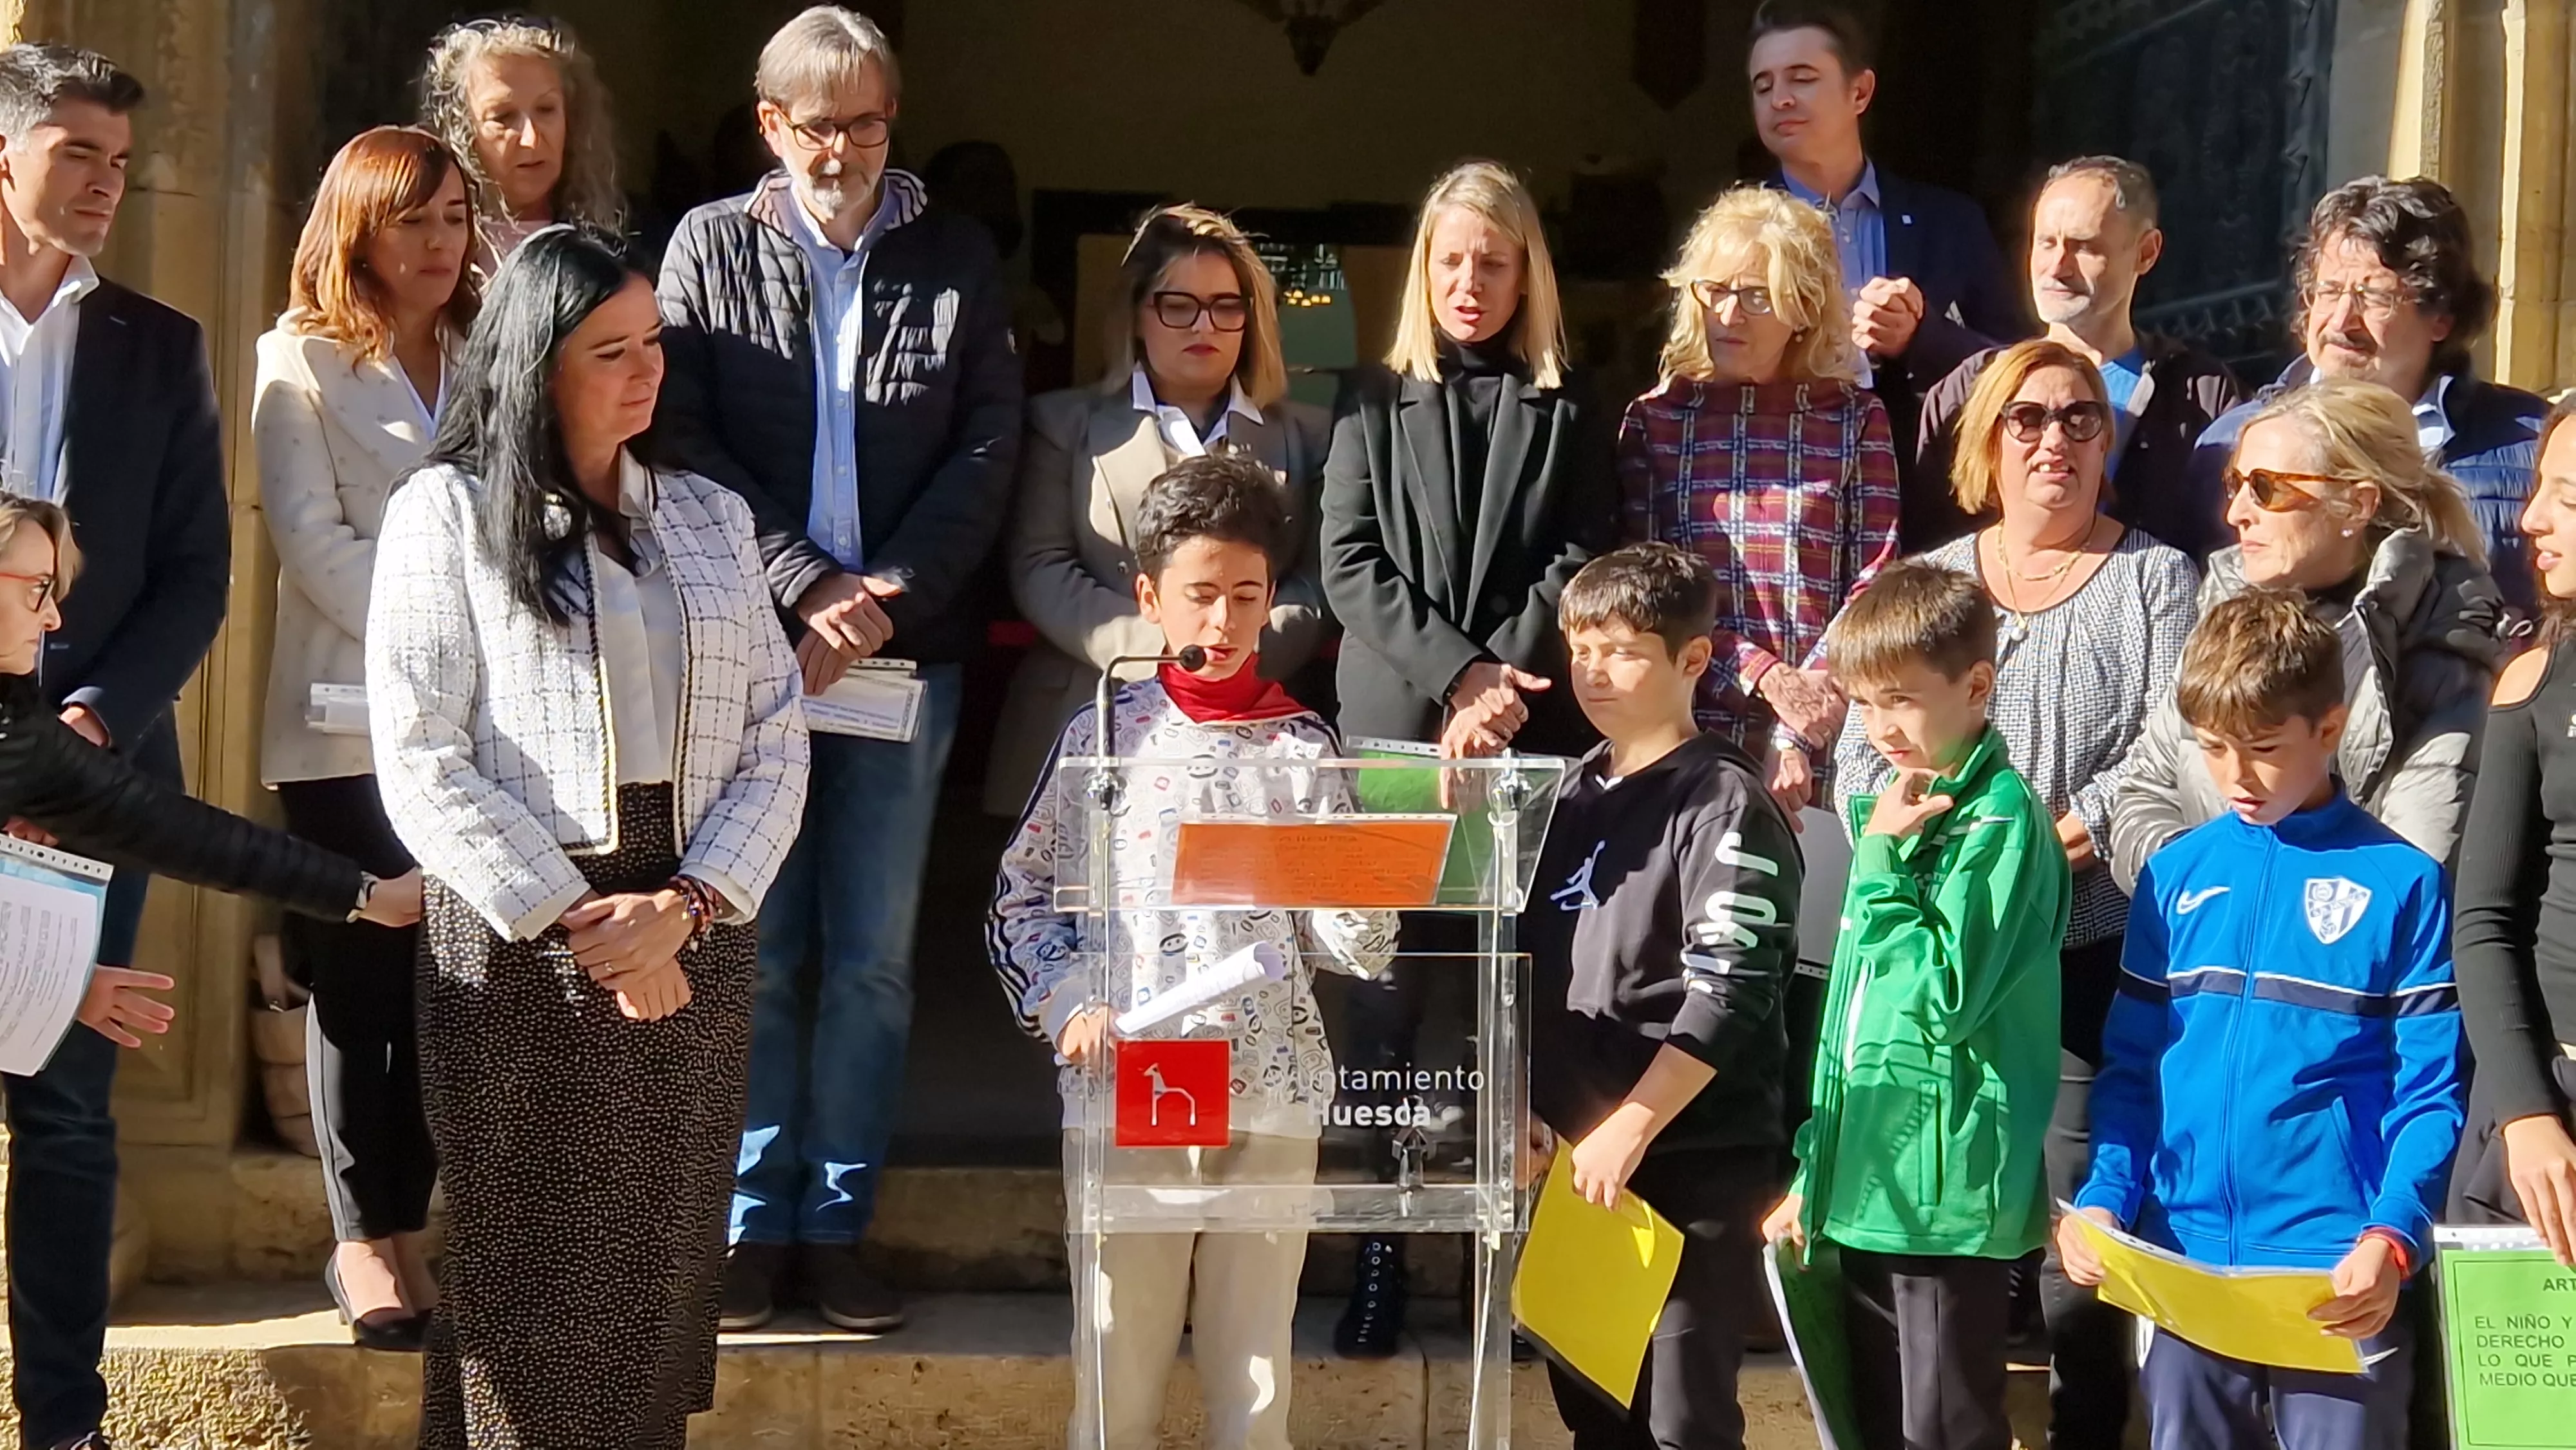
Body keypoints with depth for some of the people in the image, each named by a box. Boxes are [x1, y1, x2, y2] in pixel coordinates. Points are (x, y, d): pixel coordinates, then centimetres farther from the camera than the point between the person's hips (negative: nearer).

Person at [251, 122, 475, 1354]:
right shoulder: (301, 361, 4)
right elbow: (313, 540, -5)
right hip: (352, 720, -3)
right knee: (361, 982, -1)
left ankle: (407, 1225, 7)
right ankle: (367, 1239, 5)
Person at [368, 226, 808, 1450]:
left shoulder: (709, 517, 14)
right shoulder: (447, 511, 1)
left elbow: (776, 739, 7)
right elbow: (423, 762, -6)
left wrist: (683, 907, -8)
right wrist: (577, 921, -12)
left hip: (695, 937, 4)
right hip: (516, 940, -4)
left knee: (662, 1274, 5)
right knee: (532, 1283, -1)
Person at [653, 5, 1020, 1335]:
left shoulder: (955, 261, 8)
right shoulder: (709, 247, 5)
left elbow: (988, 447, 3)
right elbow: (682, 438, -3)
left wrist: (890, 598, -9)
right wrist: (806, 589, -12)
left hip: (902, 654, 1)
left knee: (872, 957, 4)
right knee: (753, 947, 2)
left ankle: (838, 1224, 11)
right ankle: (753, 1219, 10)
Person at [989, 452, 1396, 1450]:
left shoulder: (1305, 749, 6)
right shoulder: (1103, 738, 4)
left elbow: (1355, 946, 5)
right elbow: (1024, 898, 6)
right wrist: (1067, 1006, -9)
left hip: (1270, 1099, 1)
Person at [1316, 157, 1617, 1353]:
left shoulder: (1569, 411, 12)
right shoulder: (1374, 402, 12)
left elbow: (1585, 562, 2)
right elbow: (1350, 563, 3)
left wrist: (1505, 687, -11)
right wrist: (1456, 673, -10)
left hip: (1536, 734, 0)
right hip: (1395, 726, 0)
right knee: (1388, 974, -4)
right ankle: (1379, 1244, 0)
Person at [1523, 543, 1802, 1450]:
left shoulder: (1726, 803, -10)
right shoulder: (1580, 789, 13)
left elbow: (1729, 993, -19)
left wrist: (1630, 1129, -22)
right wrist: (1531, 1117, 12)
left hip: (1692, 1167, -7)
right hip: (1578, 1157, 8)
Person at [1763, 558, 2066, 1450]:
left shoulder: (1998, 817, -12)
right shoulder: (1899, 809, 13)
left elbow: (1947, 997, -20)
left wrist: (1881, 863, -16)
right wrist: (1815, 1172, 19)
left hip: (1947, 1198, -8)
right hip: (1866, 1187, 8)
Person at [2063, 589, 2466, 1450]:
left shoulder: (2400, 883, -3)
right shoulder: (2176, 875, 8)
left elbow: (2431, 1094, -5)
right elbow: (2133, 1066, 12)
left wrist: (2393, 1239, -18)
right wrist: (2105, 1199, -3)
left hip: (2339, 1283, -4)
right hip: (2182, 1268, 4)